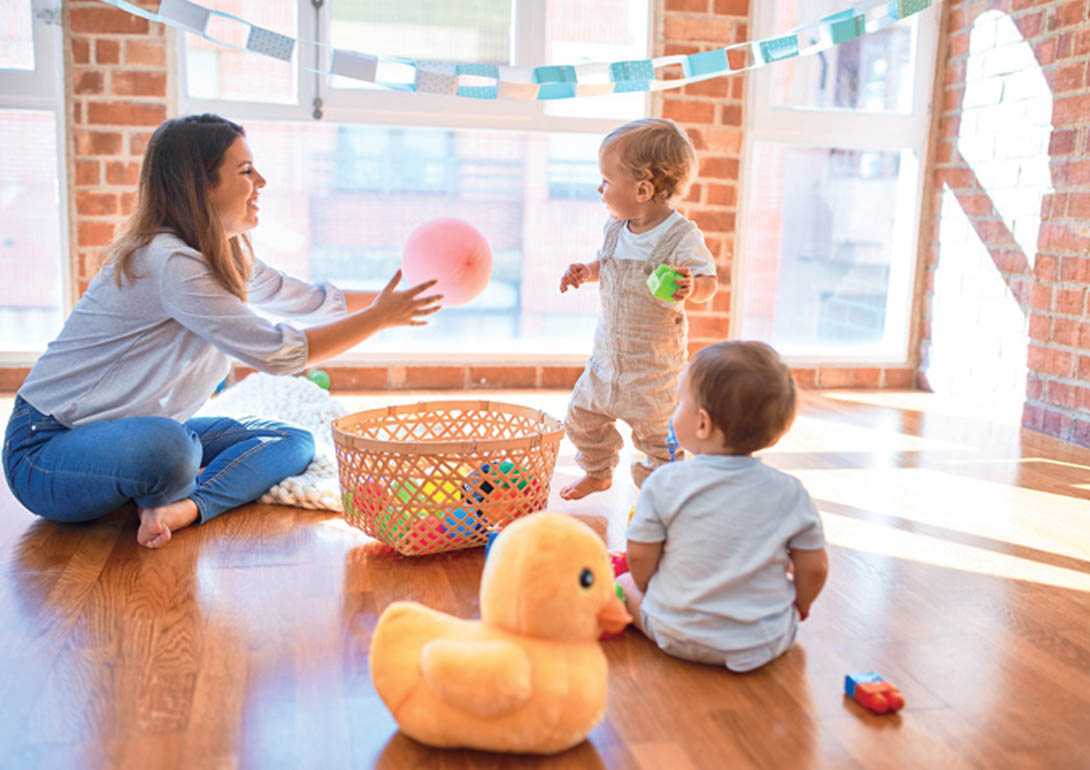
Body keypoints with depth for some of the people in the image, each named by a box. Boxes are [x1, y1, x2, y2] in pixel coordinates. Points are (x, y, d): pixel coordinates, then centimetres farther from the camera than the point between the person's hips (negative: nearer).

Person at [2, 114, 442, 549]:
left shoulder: (225, 257, 6)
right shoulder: (170, 263, -24)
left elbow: (309, 299, 16)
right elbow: (277, 353, -24)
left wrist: (397, 297, 10)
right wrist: (379, 317, -17)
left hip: (134, 434, 9)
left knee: (294, 442, 2)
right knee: (167, 448, -41)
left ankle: (183, 507, -19)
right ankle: (161, 496, -8)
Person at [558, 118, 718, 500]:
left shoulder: (681, 237, -19)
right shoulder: (615, 227, 1)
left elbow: (709, 282, -16)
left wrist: (690, 288, -37)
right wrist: (585, 272, 1)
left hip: (655, 361, -7)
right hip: (608, 351, 7)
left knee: (656, 431, 4)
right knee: (582, 416, 16)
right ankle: (598, 473, 42)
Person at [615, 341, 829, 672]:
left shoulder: (665, 483, -16)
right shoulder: (790, 493, -12)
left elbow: (639, 558, -9)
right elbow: (814, 570, -5)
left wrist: (649, 592, 12)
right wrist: (798, 606, 16)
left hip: (677, 636, 0)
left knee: (625, 584, 23)